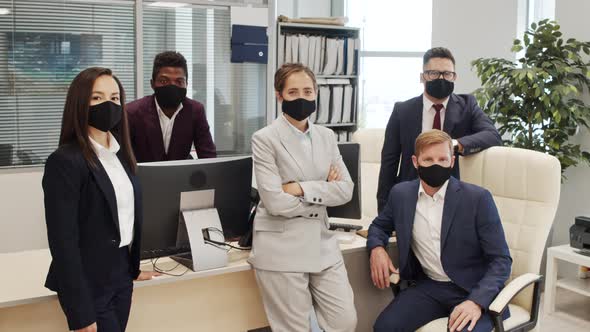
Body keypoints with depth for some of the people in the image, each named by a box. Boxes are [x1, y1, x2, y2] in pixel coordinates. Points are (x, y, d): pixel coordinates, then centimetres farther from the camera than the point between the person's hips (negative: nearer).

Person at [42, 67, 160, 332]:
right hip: (89, 285, -7)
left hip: (121, 277, 7)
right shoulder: (65, 161, -17)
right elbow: (63, 241, -19)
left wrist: (133, 268, 13)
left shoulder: (120, 153, 7)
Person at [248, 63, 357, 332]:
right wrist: (324, 190, -7)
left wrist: (303, 189, -14)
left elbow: (346, 189, -1)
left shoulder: (327, 136, 8)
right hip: (281, 250, -5)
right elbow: (275, 202, -16)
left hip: (322, 245, 5)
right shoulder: (265, 139, -8)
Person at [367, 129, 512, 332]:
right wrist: (376, 248, -2)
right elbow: (380, 225, 22)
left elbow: (501, 260, -9)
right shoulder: (401, 194, 3)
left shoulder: (477, 198, -9)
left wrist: (477, 301, -24)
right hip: (429, 287, 3)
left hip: (474, 290, -3)